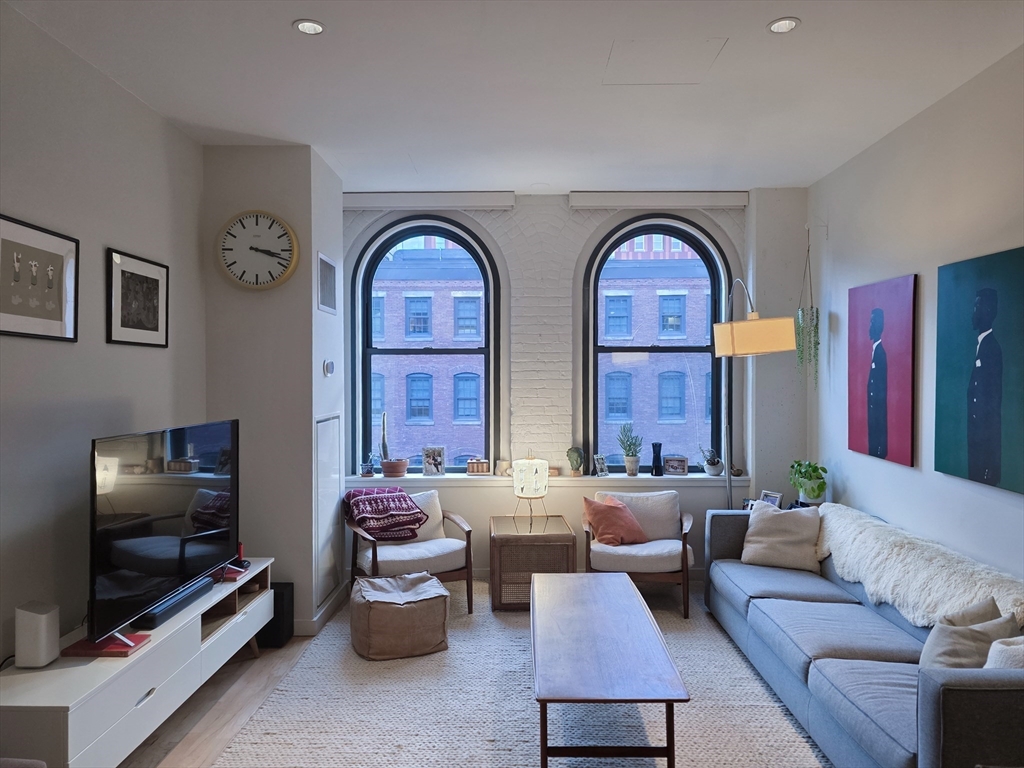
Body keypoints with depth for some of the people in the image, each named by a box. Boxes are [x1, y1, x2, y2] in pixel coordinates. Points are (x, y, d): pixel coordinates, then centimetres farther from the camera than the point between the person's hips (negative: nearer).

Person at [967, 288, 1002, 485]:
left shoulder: (993, 347, -16)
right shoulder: (979, 343, 12)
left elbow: (994, 396, -16)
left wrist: (989, 427, -14)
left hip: (987, 425, -9)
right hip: (976, 424, 9)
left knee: (986, 468, -2)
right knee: (975, 469, 13)